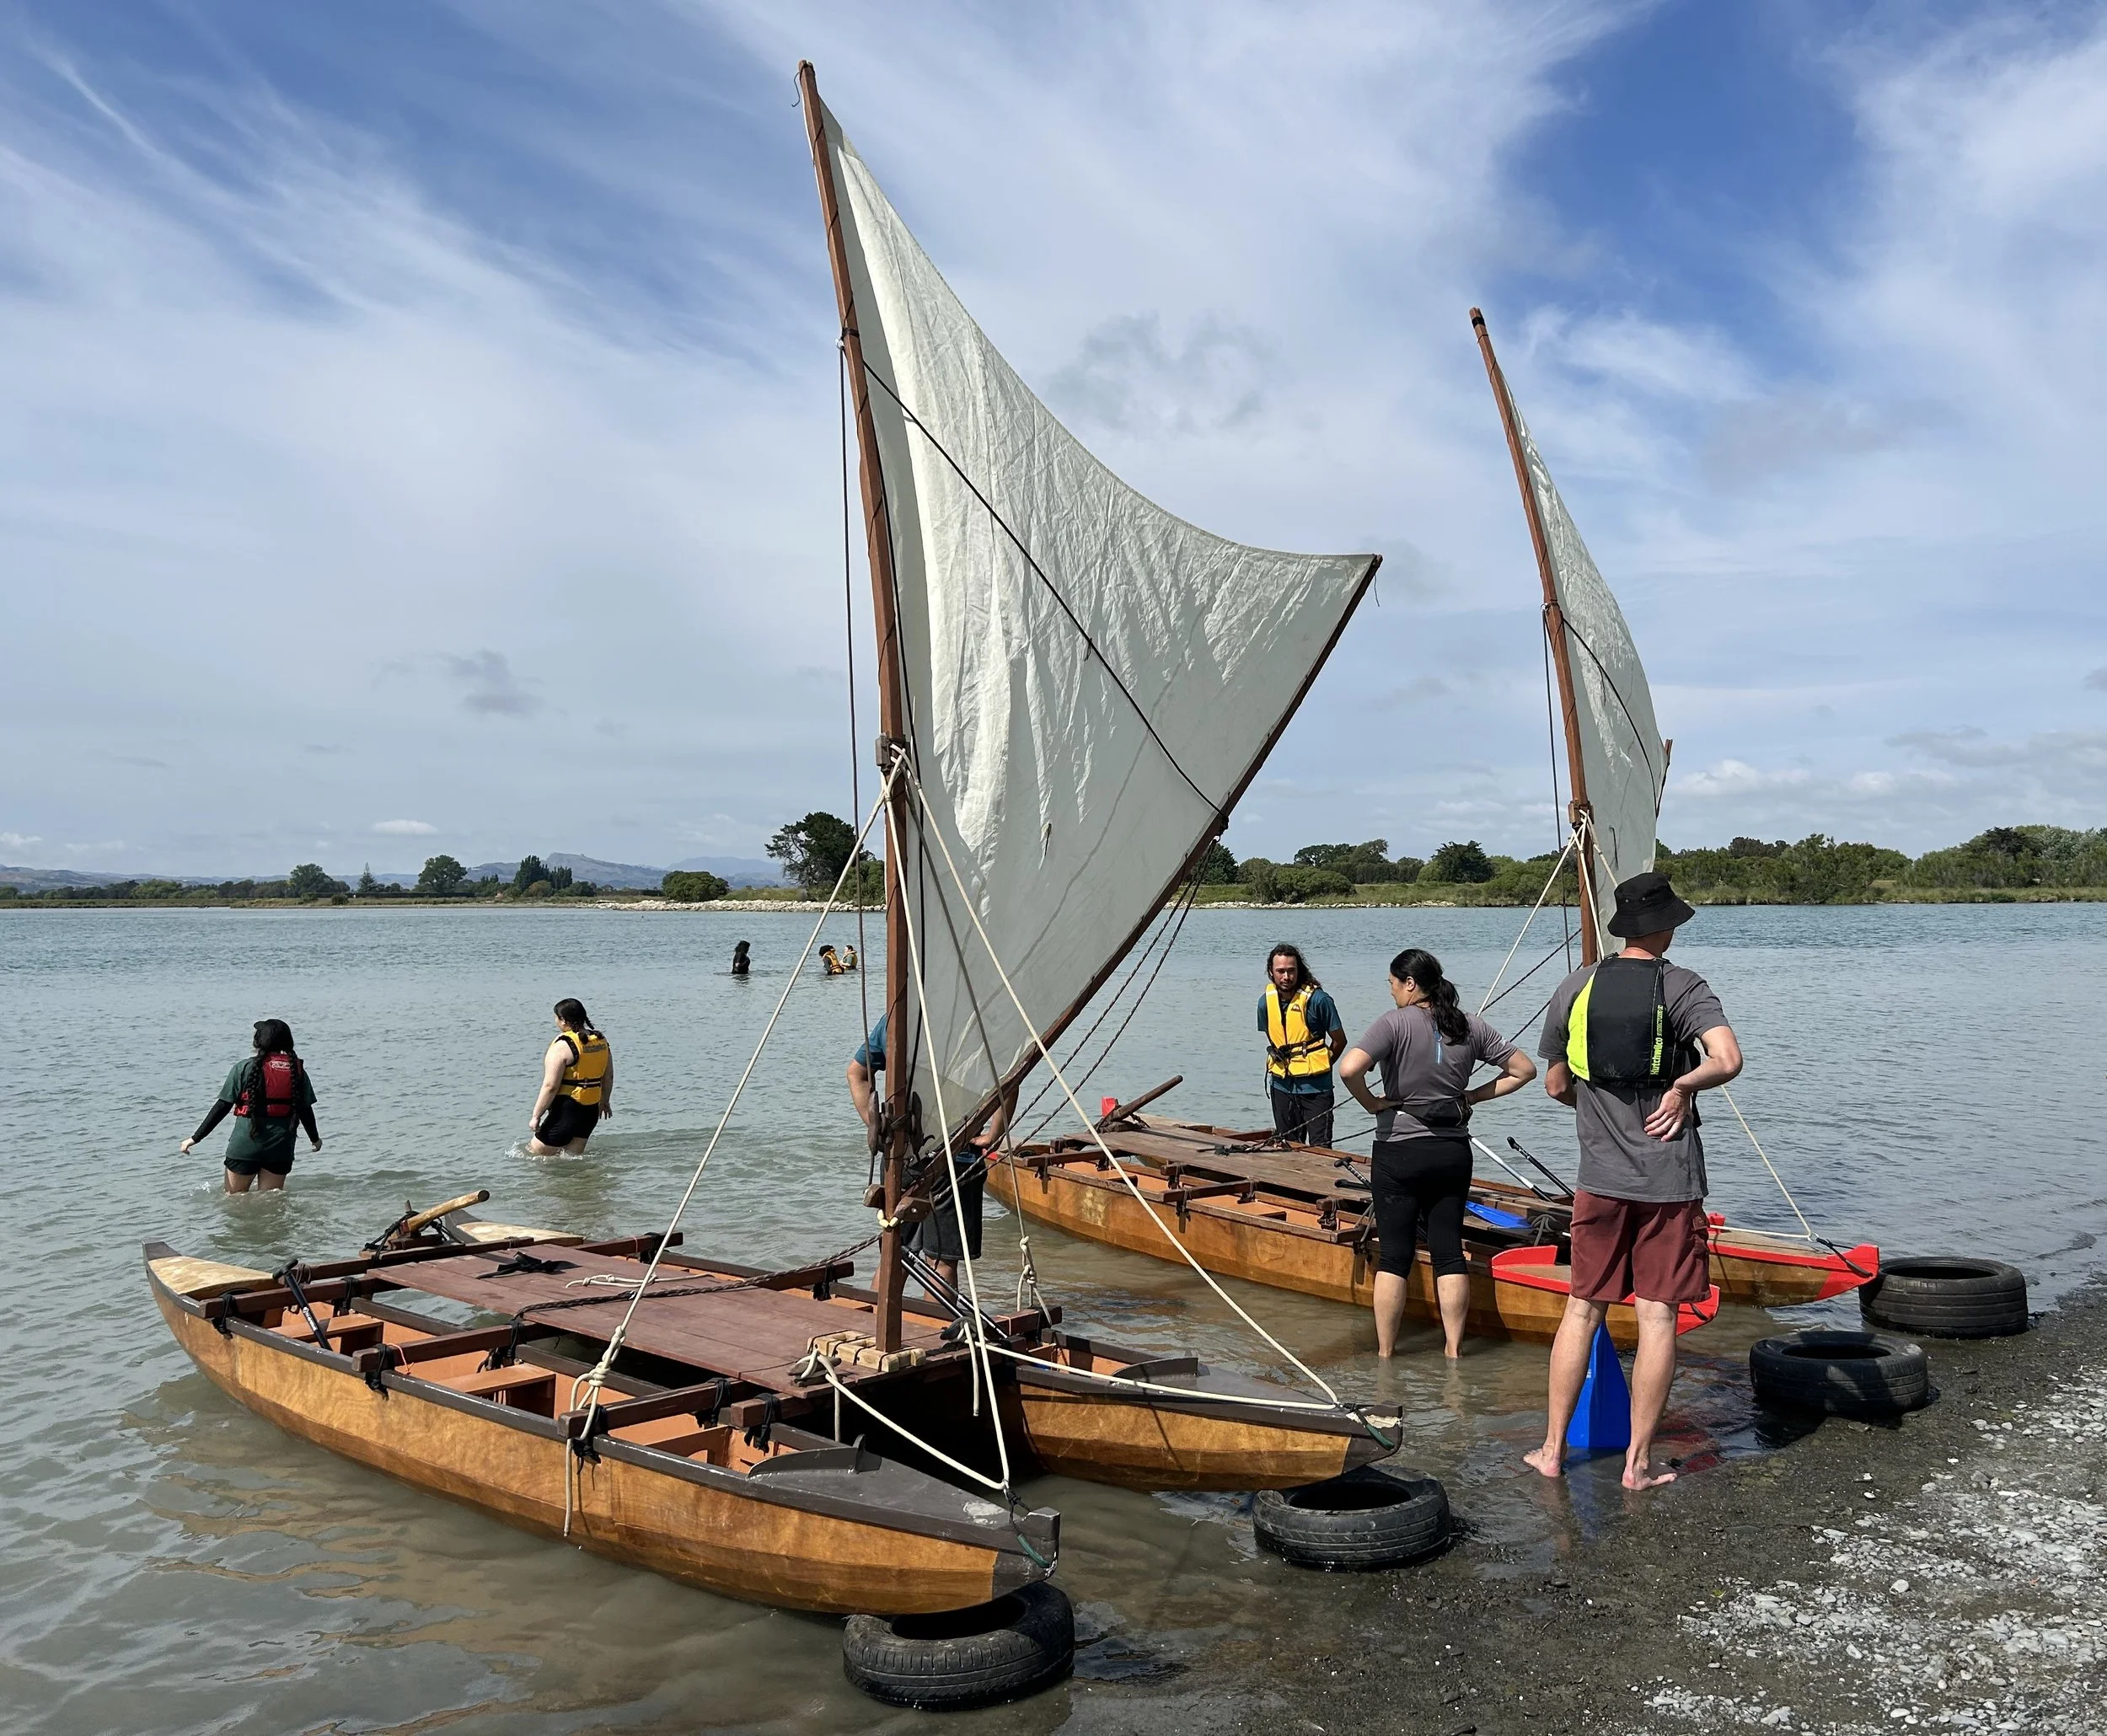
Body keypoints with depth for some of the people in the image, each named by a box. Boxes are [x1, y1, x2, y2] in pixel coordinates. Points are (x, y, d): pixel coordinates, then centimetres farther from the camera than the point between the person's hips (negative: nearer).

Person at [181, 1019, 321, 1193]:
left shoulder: (244, 1068, -4)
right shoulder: (297, 1070, 2)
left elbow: (222, 1107, -4)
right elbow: (305, 1110, 7)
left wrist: (195, 1138, 3)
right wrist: (315, 1138, 23)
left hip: (245, 1147, -2)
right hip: (280, 1148, 2)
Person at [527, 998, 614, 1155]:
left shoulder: (563, 1046, -16)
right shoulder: (601, 1041, 6)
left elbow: (550, 1086, -19)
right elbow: (608, 1077, 16)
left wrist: (536, 1116, -12)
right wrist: (605, 1101, 31)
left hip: (567, 1111, -8)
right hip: (591, 1110, 8)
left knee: (534, 1156, 2)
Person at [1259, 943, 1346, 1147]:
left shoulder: (1317, 999, -13)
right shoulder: (1265, 1002, 2)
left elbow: (1340, 1040, -2)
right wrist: (1285, 1067, 10)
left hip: (1315, 1086, -5)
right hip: (1281, 1086, 5)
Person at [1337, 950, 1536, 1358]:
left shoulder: (1396, 1023, -13)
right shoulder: (1470, 1026, 3)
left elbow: (1349, 1068, -28)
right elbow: (1524, 1070, 9)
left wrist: (1371, 1104, -11)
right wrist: (1471, 1097, 8)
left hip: (1399, 1152, -4)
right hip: (1454, 1152, 4)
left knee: (1394, 1256, 3)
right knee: (1449, 1252, 10)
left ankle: (1385, 1352, 11)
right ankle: (1453, 1349, 13)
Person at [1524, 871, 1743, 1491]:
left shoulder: (1576, 987, 3)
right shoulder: (1683, 986, -6)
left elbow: (1556, 1084, 10)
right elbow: (1728, 1058, -22)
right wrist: (1682, 1086, -6)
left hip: (1600, 1176, 3)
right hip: (1670, 1180, -3)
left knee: (1582, 1309, 12)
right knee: (1657, 1317, 5)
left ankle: (1553, 1448, 17)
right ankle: (1638, 1462, 11)